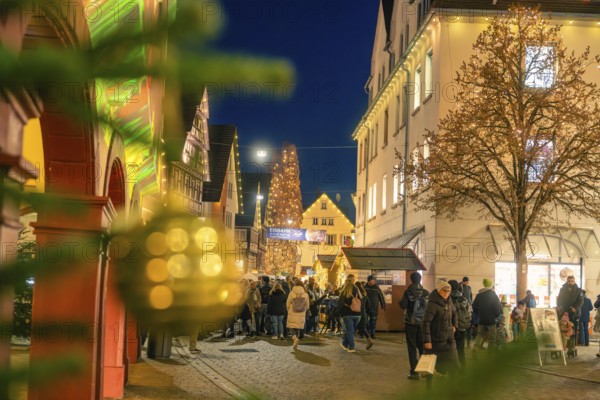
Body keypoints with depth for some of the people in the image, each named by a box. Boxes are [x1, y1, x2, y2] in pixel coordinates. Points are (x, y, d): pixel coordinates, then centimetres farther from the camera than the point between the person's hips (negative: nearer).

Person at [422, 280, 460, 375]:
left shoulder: (448, 301, 6)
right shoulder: (433, 304, -18)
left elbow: (454, 313, 28)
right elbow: (426, 323, -23)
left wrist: (454, 325, 14)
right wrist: (427, 341, -26)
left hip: (449, 338, 7)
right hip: (437, 340, -7)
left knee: (454, 364, 7)